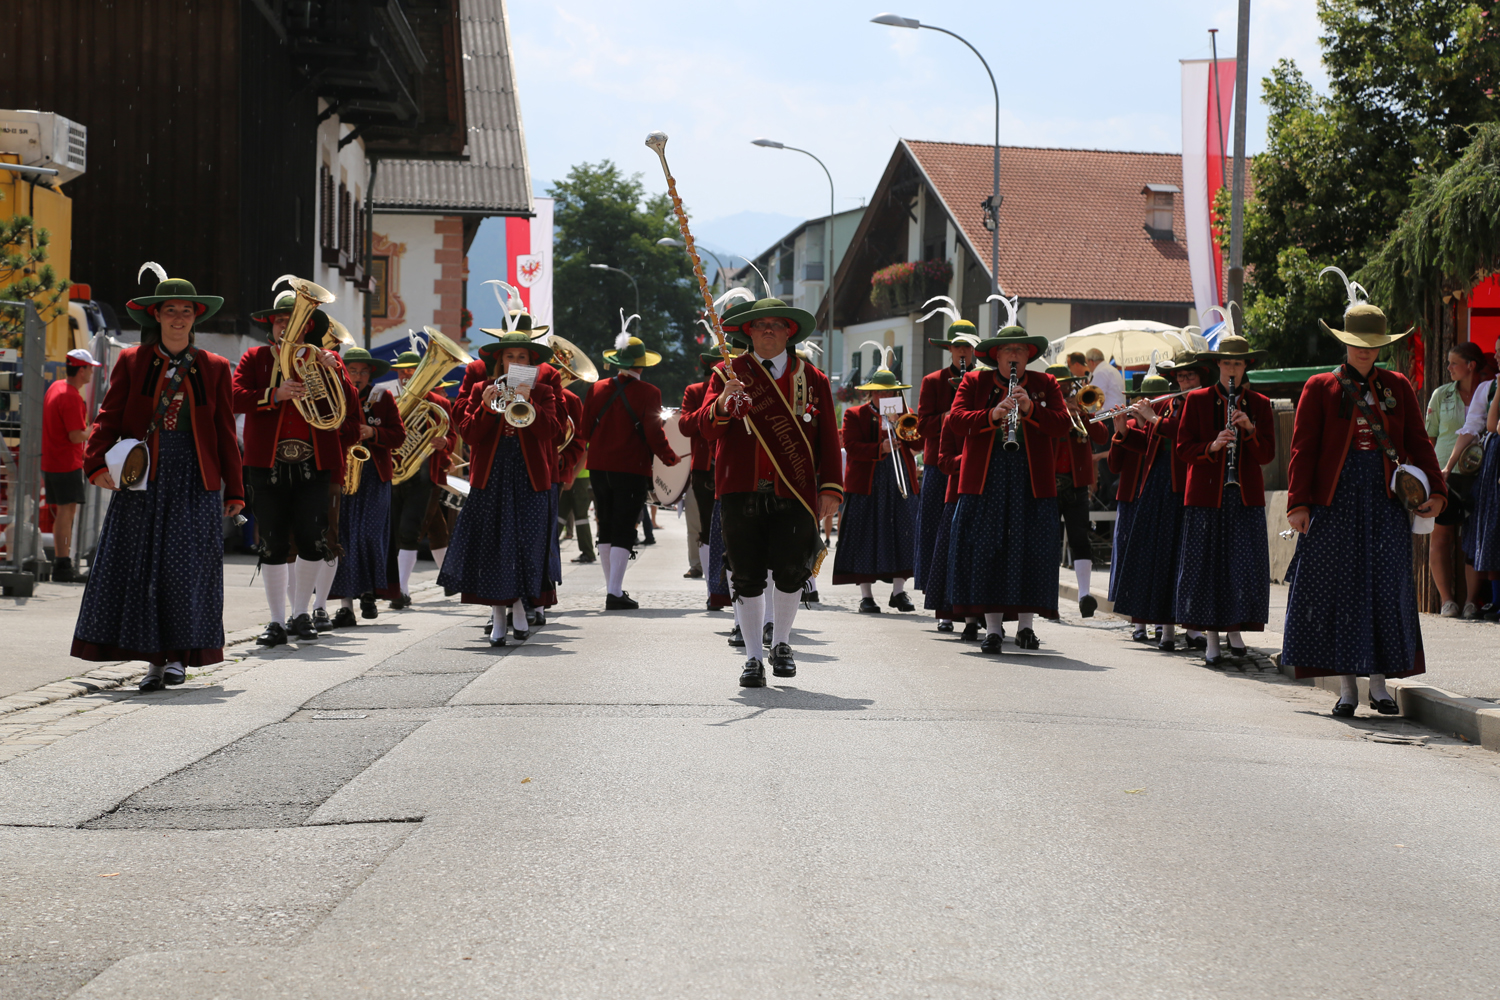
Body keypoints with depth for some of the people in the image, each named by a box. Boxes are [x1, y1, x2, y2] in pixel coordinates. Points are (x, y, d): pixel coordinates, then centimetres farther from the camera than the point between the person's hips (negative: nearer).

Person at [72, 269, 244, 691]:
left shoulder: (214, 368, 10)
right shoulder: (131, 362, 8)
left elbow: (226, 433, 10)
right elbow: (109, 418, 3)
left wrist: (234, 490, 8)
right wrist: (98, 462, -13)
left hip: (194, 480, 0)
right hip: (142, 478, 0)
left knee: (187, 567, -6)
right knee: (140, 566, 0)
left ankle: (179, 655, 4)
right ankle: (155, 658, 8)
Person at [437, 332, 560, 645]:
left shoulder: (543, 392, 8)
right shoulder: (480, 390, 9)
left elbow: (550, 431, -9)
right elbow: (468, 434, 0)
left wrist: (528, 402, -21)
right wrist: (486, 408, -16)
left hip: (530, 479, -1)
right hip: (490, 478, 1)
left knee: (528, 546, -5)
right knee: (492, 547, -1)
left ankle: (519, 608, 10)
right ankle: (498, 614, 7)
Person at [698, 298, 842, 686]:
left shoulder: (812, 379, 12)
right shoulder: (729, 373, 9)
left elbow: (828, 438, 10)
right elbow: (708, 428, -3)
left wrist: (830, 487, -1)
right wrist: (723, 403, -25)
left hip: (795, 491, 0)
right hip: (741, 489, 0)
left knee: (791, 571, -5)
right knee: (747, 576, 1)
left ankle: (781, 644, 19)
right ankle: (753, 657, 12)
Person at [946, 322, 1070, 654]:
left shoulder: (1045, 385, 11)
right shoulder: (974, 383, 9)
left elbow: (1062, 425, -1)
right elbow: (956, 420, -5)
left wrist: (1030, 408, -17)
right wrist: (992, 415, -21)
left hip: (1033, 480, 0)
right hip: (984, 478, 0)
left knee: (1031, 551, -2)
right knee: (985, 551, -3)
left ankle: (1025, 625, 8)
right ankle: (993, 627, 3)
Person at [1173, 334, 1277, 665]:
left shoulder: (1259, 404, 10)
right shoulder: (1197, 400, 6)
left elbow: (1267, 454, 4)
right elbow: (1183, 448, 2)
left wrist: (1250, 429, -13)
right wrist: (1213, 446, -15)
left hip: (1246, 495, 1)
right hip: (1207, 494, -1)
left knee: (1246, 566, -6)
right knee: (1206, 565, -1)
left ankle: (1235, 629, 10)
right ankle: (1212, 637, 7)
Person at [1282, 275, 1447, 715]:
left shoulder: (1398, 386, 11)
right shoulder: (1320, 388, 3)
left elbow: (1419, 443, 10)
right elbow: (1303, 448, -1)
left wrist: (1434, 491, -3)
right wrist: (1299, 502, -10)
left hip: (1387, 497, 2)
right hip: (1337, 497, -2)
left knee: (1387, 587, 1)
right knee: (1339, 586, -1)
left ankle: (1380, 682, 10)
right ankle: (1347, 685, 7)